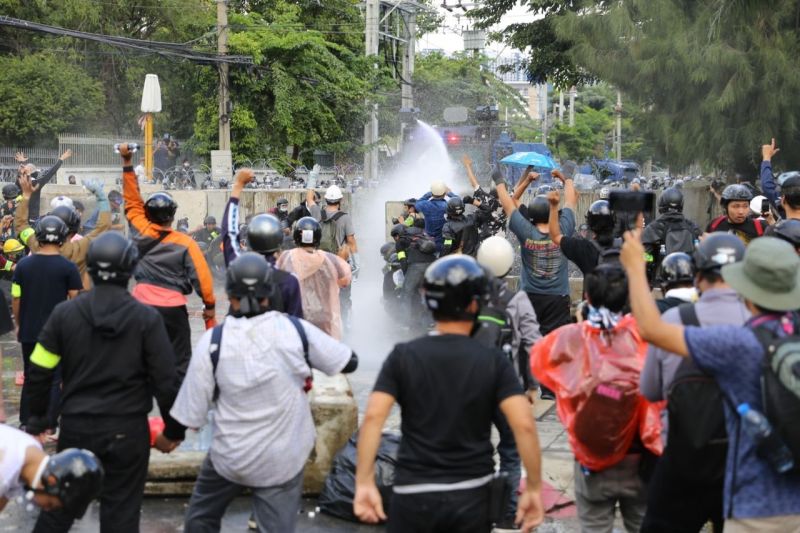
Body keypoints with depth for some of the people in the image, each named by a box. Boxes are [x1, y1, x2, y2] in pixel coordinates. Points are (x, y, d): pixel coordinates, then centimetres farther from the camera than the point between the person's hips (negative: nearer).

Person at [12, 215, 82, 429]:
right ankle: (49, 426, 3)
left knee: (30, 378, 16)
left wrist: (19, 324, 15)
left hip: (29, 331, 3)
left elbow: (15, 299, 2)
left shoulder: (23, 265, -2)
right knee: (54, 380, 5)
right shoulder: (68, 267, -11)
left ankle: (26, 423, 22)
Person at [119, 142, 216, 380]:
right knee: (180, 361, 2)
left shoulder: (141, 233, -2)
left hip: (141, 304, 4)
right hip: (172, 308, -4)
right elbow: (201, 275, -11)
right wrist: (210, 304, 1)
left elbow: (132, 201, 8)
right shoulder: (184, 242, -11)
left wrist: (127, 162, 11)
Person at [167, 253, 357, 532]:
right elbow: (349, 362, 0)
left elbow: (192, 415, -11)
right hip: (283, 459, 1)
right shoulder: (296, 330, -12)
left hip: (230, 456, 0)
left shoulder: (212, 341, -14)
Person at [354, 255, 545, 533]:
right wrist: (534, 488, -5)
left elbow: (373, 417, -12)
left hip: (414, 494, 0)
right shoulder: (493, 360, -3)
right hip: (471, 496, 0)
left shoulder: (404, 356, -1)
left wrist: (365, 483, -10)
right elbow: (524, 425, -12)